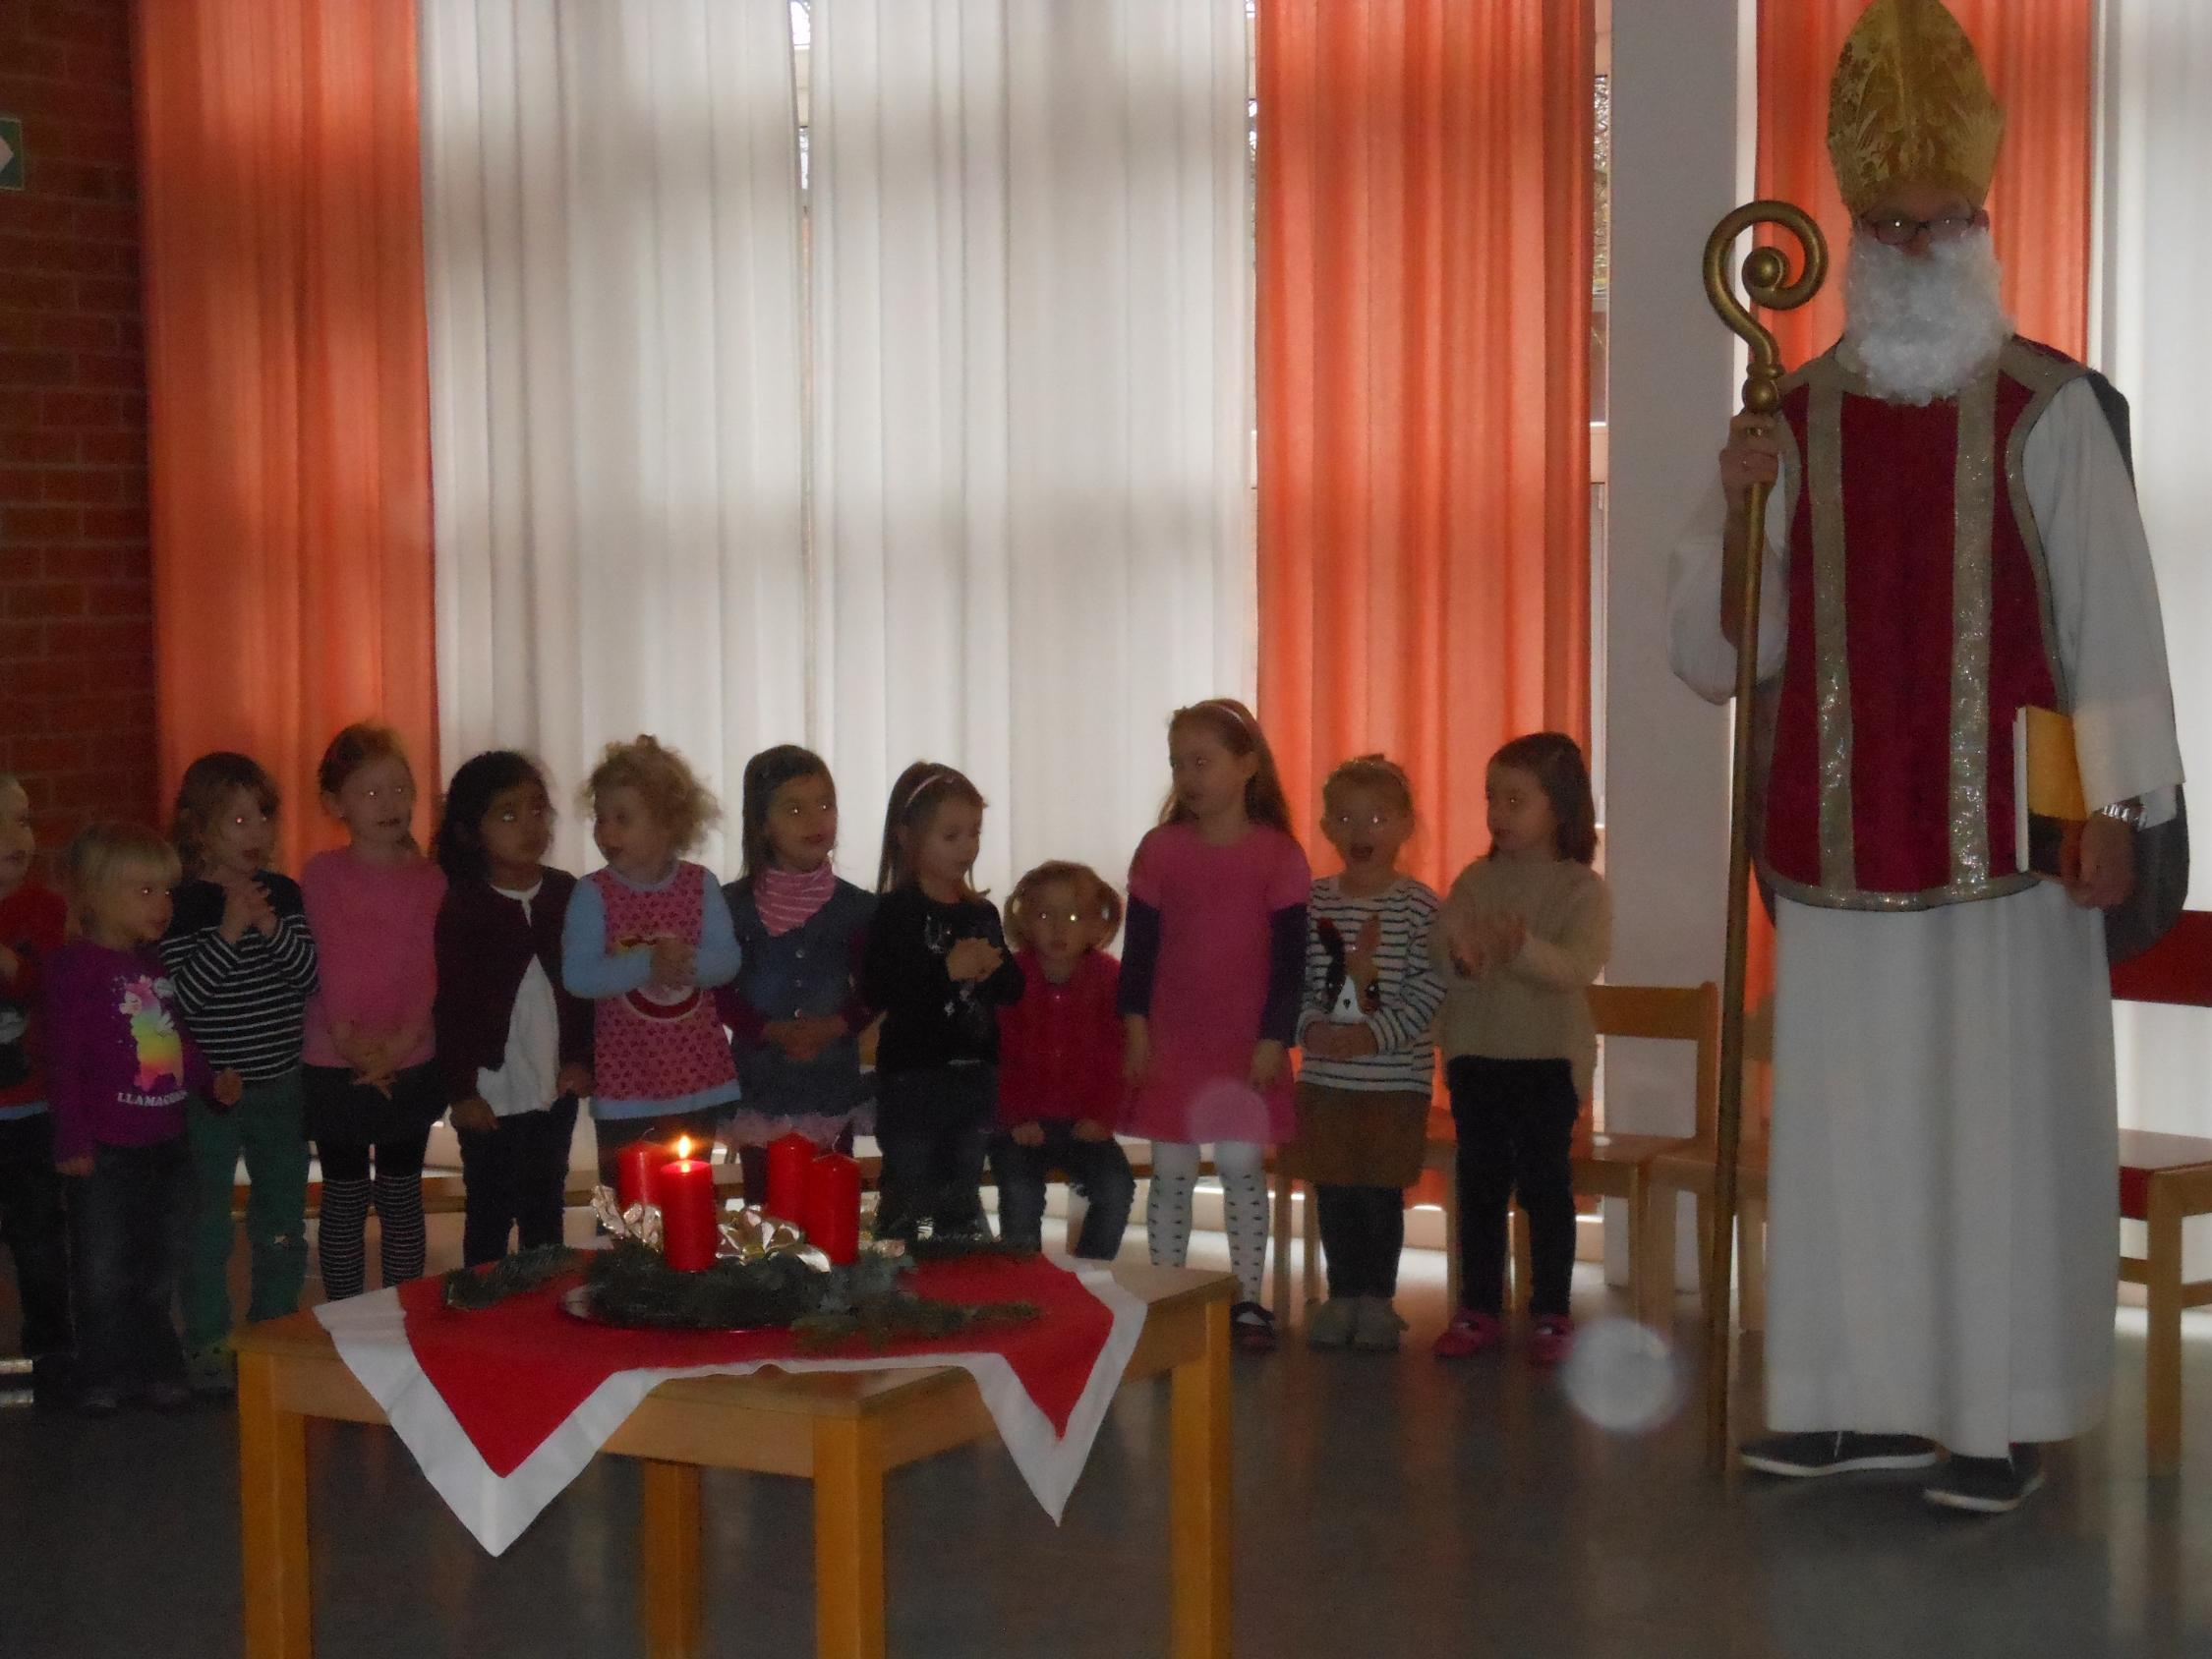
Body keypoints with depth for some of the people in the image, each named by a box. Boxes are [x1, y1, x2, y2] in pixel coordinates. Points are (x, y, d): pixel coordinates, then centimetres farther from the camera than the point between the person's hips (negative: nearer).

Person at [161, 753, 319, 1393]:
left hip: (281, 1085, 4)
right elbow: (179, 997, -17)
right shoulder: (180, 905, -10)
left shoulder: (284, 895, 3)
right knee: (207, 1224, 5)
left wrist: (273, 929, -17)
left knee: (282, 1220, 13)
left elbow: (312, 977, -3)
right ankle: (207, 1346, 16)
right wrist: (228, 932, -24)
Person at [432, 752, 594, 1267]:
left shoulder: (567, 894, 1)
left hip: (555, 1090, 4)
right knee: (490, 1219, 6)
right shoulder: (460, 905, -10)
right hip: (492, 1094, -4)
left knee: (545, 1215, 17)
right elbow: (449, 1004, -10)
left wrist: (582, 1059, 1)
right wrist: (461, 1090, -11)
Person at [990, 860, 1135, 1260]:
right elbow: (998, 1054, -6)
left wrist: (1103, 1115, -12)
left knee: (1116, 1188, -19)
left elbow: (1115, 1054, -3)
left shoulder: (1109, 978, -1)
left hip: (1081, 1123, 2)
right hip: (1021, 1126, -1)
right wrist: (1016, 1118, -13)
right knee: (1020, 1197, -23)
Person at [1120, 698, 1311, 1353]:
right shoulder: (1160, 850, 1)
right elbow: (1139, 946, 3)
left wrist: (1274, 1040, -8)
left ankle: (1247, 1301, 11)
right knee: (1171, 1173, 5)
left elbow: (1290, 956, -4)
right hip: (1171, 1041, 2)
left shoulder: (1278, 855, -4)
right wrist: (1135, 1027, -4)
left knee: (1243, 1168, 2)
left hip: (1248, 1046, -1)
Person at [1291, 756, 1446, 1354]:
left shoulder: (1419, 905, -6)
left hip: (1395, 1077, -3)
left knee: (1381, 1190, 2)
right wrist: (1311, 1026, -13)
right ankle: (1342, 1295, 21)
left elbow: (1429, 990, -11)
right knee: (1332, 1189, 9)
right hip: (1324, 1075, 3)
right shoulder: (1312, 902, 5)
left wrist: (1374, 1034, -19)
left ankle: (1377, 1299, 14)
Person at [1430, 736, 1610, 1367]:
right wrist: (1461, 959, -26)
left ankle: (1551, 1314, 10)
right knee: (1479, 1184, 9)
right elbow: (1439, 961, -2)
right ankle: (1479, 1308, 17)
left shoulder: (1582, 888, -5)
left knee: (1546, 1185, 1)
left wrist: (1523, 949, -37)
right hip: (1476, 1055, 3)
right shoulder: (1473, 881, 6)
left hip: (1549, 1058, -3)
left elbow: (1579, 966, -20)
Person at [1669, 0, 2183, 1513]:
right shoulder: (1796, 421, 7)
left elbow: (2113, 615, -5)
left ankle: (2004, 1415, 11)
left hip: (2000, 841, -4)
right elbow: (1718, 653, 5)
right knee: (1848, 1116, 9)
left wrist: (2116, 806, -11)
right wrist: (1734, 504, -12)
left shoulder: (2048, 413, -3)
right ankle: (1873, 1395, 20)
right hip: (1841, 844, 4)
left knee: (2001, 1122, 2)